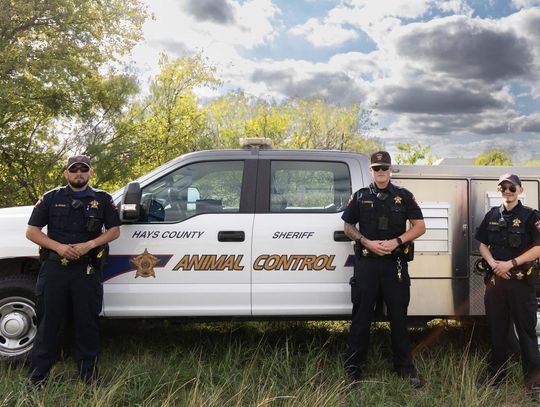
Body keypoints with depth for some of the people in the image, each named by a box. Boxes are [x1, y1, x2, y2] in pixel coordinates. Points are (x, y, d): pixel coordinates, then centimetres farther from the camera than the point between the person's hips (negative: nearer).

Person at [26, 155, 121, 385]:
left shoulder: (102, 199, 8)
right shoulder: (51, 198, 7)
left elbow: (114, 230, 6)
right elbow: (31, 231, 5)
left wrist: (89, 244, -10)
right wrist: (59, 247, -11)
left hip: (87, 269, 0)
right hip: (54, 268, 0)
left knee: (87, 322, 7)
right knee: (49, 321, 6)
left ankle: (88, 371, 19)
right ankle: (38, 374, 16)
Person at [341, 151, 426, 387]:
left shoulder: (403, 196, 7)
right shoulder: (360, 197, 9)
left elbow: (420, 226, 5)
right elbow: (348, 227, 10)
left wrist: (396, 241, -11)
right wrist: (367, 243, -7)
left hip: (395, 263, 0)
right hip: (366, 263, 0)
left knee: (398, 316, 5)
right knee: (361, 316, 4)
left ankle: (405, 367, 18)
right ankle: (353, 369, 12)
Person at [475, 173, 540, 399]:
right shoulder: (492, 215, 10)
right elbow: (483, 245, 13)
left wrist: (510, 264, -16)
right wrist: (493, 263, -5)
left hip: (521, 281, -4)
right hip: (494, 279, 4)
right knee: (497, 328, 12)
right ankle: (496, 373, 24)